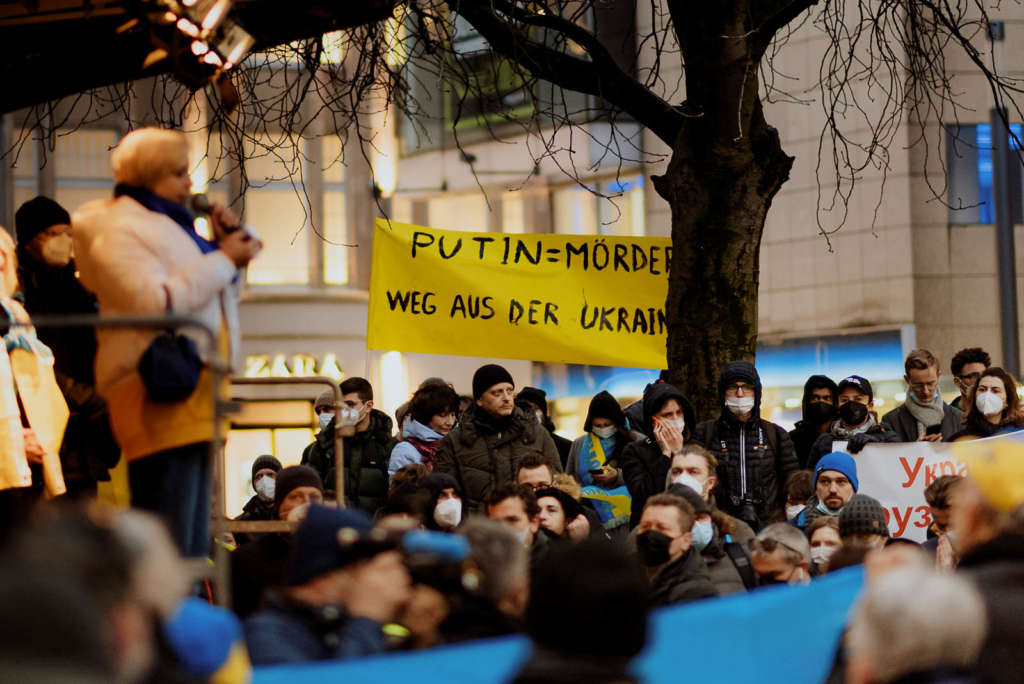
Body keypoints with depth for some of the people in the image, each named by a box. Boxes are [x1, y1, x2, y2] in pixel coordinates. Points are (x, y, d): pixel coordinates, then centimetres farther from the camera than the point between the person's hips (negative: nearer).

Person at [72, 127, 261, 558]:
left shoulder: (167, 224, 22)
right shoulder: (118, 230, -7)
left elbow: (202, 292, 30)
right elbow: (154, 301, -21)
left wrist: (221, 243, 14)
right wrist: (223, 258, -15)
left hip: (195, 389, 10)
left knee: (193, 538, 11)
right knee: (166, 541, -15)